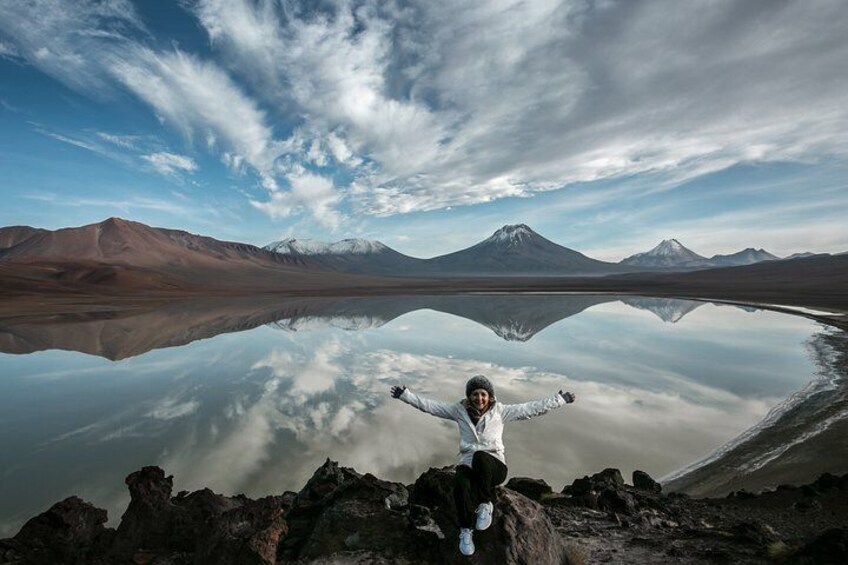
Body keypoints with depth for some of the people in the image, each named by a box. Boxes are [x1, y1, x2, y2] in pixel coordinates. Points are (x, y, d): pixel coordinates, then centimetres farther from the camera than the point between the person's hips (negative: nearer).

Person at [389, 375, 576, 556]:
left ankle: (486, 505, -12)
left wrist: (560, 399, 1)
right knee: (461, 485, -33)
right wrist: (405, 395, -4)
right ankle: (466, 530, -6)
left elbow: (531, 408, 4)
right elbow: (429, 405, 4)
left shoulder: (500, 410, 4)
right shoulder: (459, 410, 5)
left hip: (494, 467, -1)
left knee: (480, 456, -35)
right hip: (468, 465, 1)